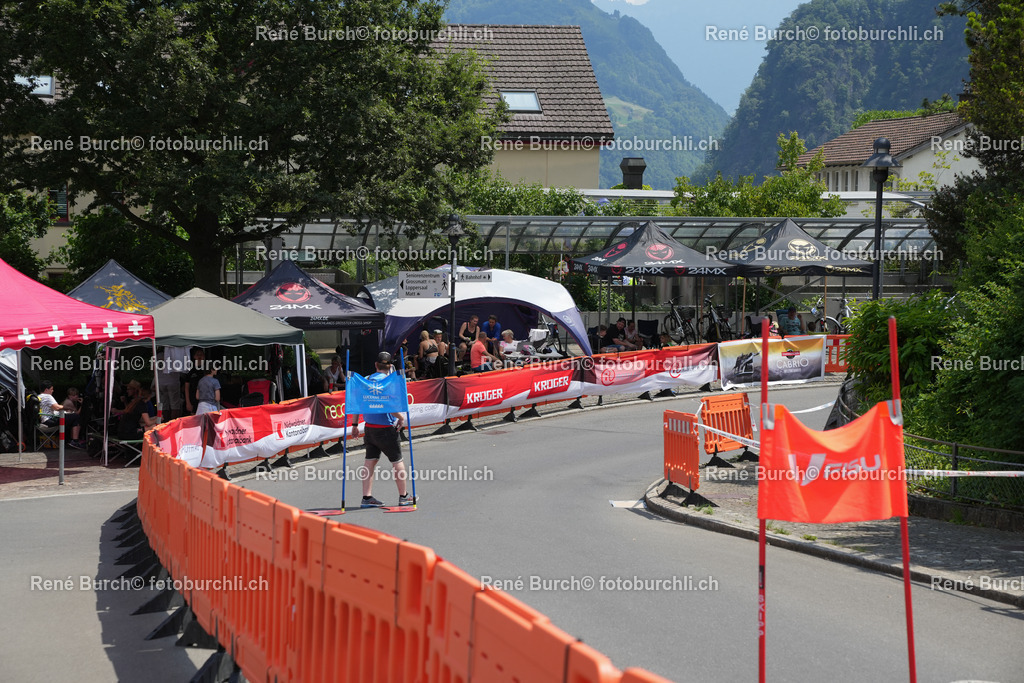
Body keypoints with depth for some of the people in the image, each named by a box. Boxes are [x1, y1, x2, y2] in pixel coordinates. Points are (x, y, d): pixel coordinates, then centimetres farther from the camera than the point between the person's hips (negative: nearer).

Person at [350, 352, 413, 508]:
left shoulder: (367, 380, 6)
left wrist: (355, 424, 18)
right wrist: (401, 417, -9)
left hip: (369, 427, 7)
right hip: (385, 428, -7)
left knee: (370, 460, 8)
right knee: (397, 461, 6)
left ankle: (367, 497, 4)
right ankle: (403, 496, 15)